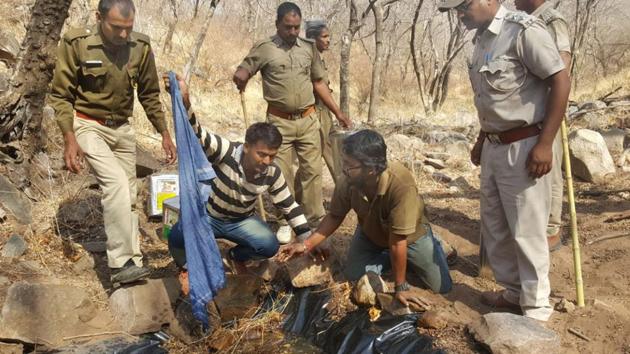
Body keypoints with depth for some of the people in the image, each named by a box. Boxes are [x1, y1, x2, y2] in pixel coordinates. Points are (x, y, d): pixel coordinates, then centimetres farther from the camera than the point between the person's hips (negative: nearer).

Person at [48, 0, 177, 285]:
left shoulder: (140, 47, -6)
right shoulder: (76, 44, -16)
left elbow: (149, 95, 5)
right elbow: (60, 95, -9)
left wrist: (165, 134, 2)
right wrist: (69, 139, -18)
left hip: (122, 128, 5)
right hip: (88, 125, -4)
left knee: (127, 195, 7)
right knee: (116, 183, -24)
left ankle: (130, 260, 18)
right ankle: (122, 263, -17)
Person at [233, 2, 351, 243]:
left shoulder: (309, 48, 8)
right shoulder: (264, 49, -3)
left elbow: (319, 83, 14)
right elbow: (240, 74, -3)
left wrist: (337, 112, 11)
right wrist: (241, 78, -28)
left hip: (308, 119, 3)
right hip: (279, 121, -2)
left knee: (312, 170, 5)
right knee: (282, 174, 3)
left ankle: (315, 219, 16)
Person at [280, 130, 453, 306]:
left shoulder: (401, 185, -45)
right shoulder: (347, 180, -31)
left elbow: (397, 242, -38)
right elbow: (335, 216, -11)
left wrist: (401, 287, -27)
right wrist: (307, 245, -21)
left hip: (410, 235, -3)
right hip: (370, 233, 4)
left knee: (441, 286, -3)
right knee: (354, 275, -4)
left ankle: (431, 245, 25)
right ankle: (392, 258, 19)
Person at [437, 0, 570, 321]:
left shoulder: (524, 30, -14)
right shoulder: (482, 38, 10)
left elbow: (560, 80, -16)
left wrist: (545, 144, -20)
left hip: (523, 147, -9)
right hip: (493, 146, 9)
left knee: (526, 231, 0)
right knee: (494, 226, 16)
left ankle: (536, 308, 16)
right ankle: (513, 292, 32)